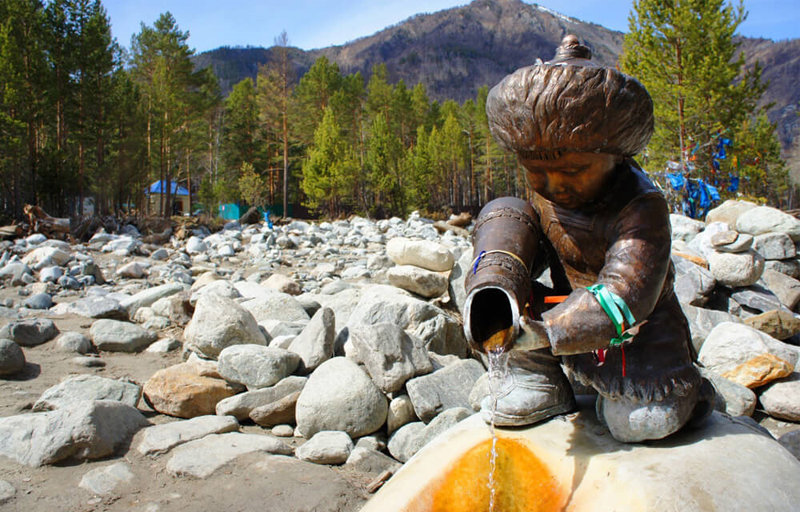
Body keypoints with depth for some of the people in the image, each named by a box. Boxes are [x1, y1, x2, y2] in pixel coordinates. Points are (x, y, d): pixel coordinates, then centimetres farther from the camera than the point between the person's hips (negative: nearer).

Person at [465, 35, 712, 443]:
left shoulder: (642, 209, -27)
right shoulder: (545, 195, -7)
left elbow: (624, 296, -37)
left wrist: (544, 330, -49)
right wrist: (490, 290, -32)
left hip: (631, 334, -4)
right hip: (570, 310, 5)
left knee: (654, 418, -30)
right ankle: (539, 384, -9)